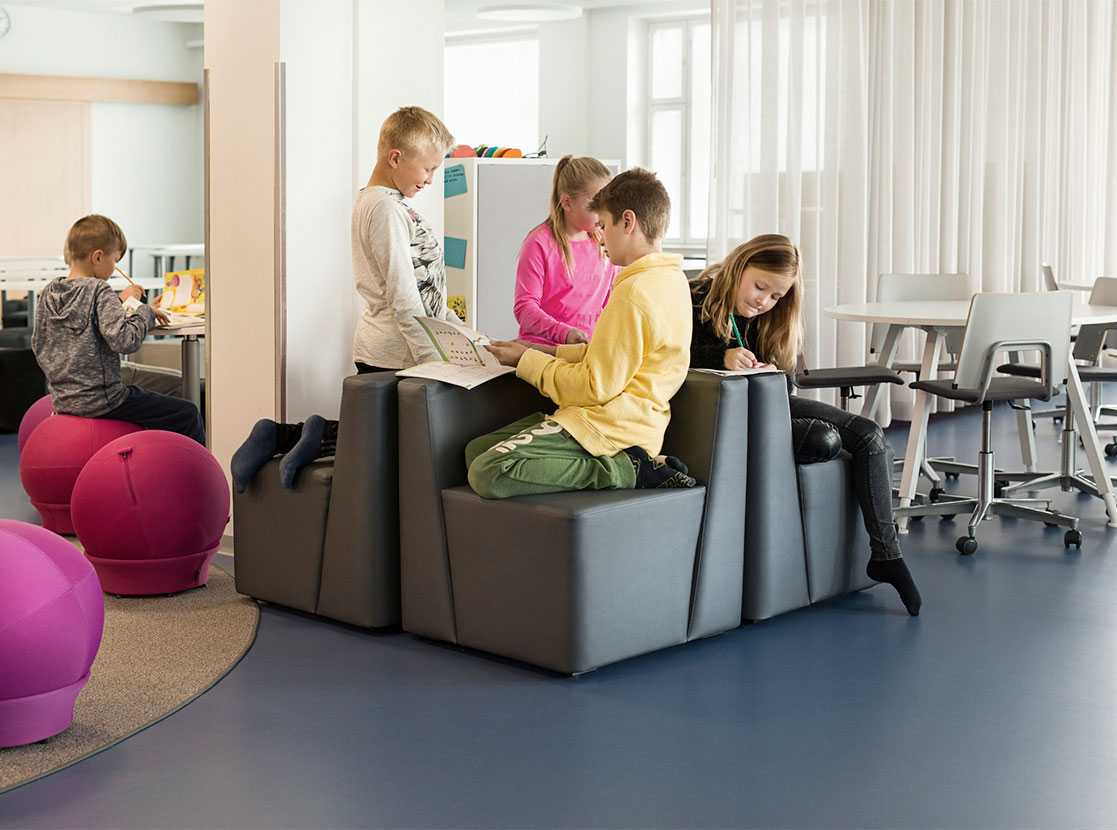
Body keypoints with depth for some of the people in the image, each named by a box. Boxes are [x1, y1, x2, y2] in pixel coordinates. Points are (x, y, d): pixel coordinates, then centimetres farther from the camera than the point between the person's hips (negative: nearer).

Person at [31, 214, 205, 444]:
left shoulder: (48, 292, 4)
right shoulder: (99, 290, -16)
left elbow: (39, 345, 15)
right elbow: (125, 341, -27)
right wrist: (145, 312, -10)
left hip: (61, 400, 8)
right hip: (100, 401, -8)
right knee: (188, 414, -1)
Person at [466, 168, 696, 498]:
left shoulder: (634, 292, -18)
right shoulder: (670, 279, 12)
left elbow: (595, 387, -16)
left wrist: (526, 360, -4)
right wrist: (548, 353, 13)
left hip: (607, 427, -10)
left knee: (487, 474, -23)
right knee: (476, 450, 8)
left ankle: (627, 471, -15)